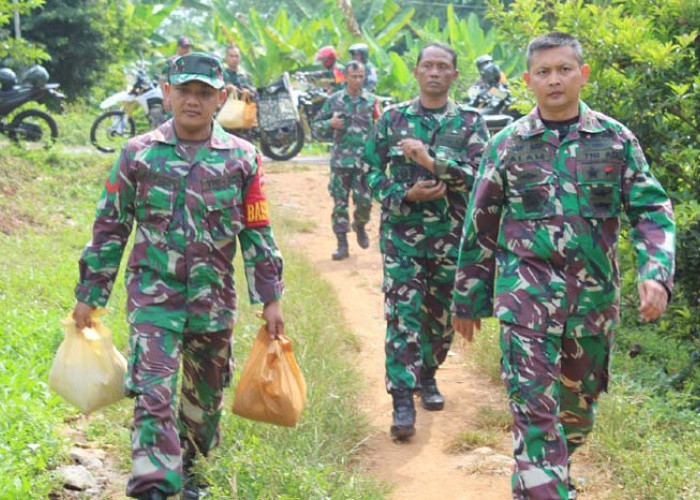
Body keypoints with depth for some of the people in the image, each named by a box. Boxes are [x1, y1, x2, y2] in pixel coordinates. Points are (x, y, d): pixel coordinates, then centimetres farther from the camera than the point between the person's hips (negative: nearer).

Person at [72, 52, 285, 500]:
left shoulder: (242, 158, 1)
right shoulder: (139, 154, -1)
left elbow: (258, 234, 5)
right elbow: (109, 228, 4)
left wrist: (270, 299, 3)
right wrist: (89, 295, 5)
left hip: (214, 301, 2)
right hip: (154, 296, -2)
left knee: (206, 396, 14)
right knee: (153, 394, -14)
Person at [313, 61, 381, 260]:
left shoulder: (372, 100, 4)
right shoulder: (334, 100, 4)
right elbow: (317, 122, 10)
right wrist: (330, 124, -10)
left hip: (365, 160, 0)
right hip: (341, 159, 0)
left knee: (364, 200, -3)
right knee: (339, 202, 0)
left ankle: (360, 226, 30)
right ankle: (342, 244, 8)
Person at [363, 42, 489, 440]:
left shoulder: (470, 122, 4)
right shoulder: (392, 118, 6)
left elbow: (481, 176, -9)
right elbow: (372, 172, 6)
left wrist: (432, 161, -21)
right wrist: (405, 194, -12)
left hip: (452, 236, 1)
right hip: (402, 233, -1)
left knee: (442, 316, 12)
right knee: (402, 317, -8)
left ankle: (427, 376, 35)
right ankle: (403, 403, -8)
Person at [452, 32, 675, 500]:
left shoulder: (615, 139, 1)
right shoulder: (507, 144, 1)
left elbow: (652, 212, 0)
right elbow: (479, 228, 6)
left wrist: (656, 274, -17)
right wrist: (469, 300, 8)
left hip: (595, 292, 2)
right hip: (527, 291, -2)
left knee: (579, 404, 15)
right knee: (534, 405, -11)